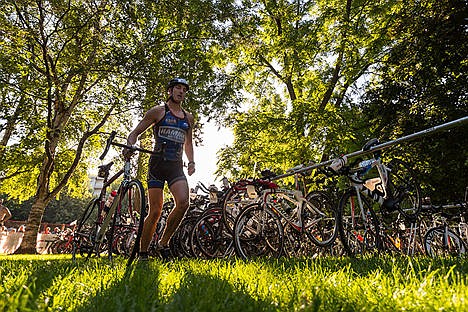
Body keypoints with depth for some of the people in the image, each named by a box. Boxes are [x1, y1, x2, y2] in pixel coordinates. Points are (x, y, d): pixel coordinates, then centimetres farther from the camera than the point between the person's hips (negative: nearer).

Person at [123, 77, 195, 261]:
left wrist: (191, 161, 11)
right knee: (155, 211, -6)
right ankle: (142, 253, 12)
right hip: (157, 163, -3)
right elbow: (135, 132, 6)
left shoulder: (188, 118, 19)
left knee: (183, 202, -20)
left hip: (176, 166, 4)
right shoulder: (158, 111, 6)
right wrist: (129, 147, -15)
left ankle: (163, 243, 0)